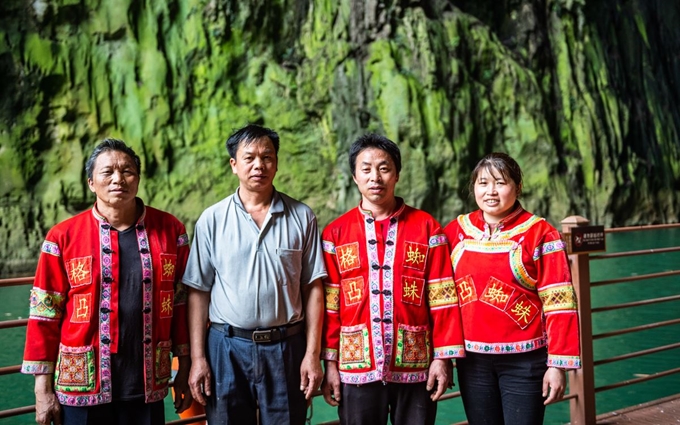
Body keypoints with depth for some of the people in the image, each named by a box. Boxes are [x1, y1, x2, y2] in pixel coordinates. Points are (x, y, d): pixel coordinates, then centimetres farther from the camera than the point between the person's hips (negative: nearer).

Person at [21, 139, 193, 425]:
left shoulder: (170, 230, 1)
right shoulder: (63, 237, -4)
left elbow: (182, 300, 6)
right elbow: (45, 313, -1)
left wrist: (184, 369, 6)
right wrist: (43, 389, -2)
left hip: (148, 388, 1)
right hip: (82, 390, -1)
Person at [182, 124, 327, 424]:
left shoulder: (301, 217, 1)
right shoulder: (212, 219, 0)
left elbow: (312, 289, 2)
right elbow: (198, 292, 2)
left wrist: (313, 353, -3)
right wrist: (197, 358, -2)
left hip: (286, 347, 0)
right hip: (227, 347, 0)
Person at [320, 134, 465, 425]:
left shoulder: (426, 227, 1)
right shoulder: (336, 233, 3)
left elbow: (442, 298, -1)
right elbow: (329, 304, 2)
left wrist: (443, 357, -5)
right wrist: (330, 362, 0)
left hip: (415, 366, 0)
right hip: (357, 367, 1)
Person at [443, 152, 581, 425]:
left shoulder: (540, 234, -7)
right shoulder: (455, 232, 4)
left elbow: (558, 303, -9)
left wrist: (558, 363, -12)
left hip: (524, 360, -3)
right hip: (472, 359, 4)